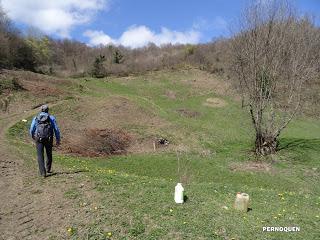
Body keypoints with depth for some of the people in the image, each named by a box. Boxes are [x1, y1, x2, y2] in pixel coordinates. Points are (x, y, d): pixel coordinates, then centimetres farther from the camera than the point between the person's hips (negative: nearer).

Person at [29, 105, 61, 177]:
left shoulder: (35, 118, 10)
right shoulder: (51, 118, 5)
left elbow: (31, 130, 11)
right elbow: (56, 129, -1)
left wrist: (33, 137, 32)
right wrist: (58, 140, 8)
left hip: (39, 139, 0)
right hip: (49, 139, 0)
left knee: (40, 156, 5)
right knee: (49, 154, 21)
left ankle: (43, 173, -3)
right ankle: (48, 169, 34)